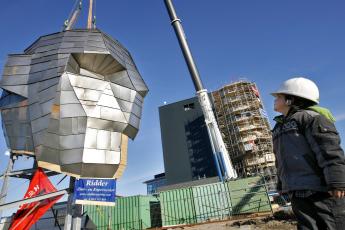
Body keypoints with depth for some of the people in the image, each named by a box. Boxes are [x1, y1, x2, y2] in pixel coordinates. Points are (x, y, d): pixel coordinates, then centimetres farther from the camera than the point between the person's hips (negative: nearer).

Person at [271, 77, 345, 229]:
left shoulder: (309, 116, -4)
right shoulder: (279, 126, 19)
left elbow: (329, 149, -14)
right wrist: (282, 185, 22)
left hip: (321, 189, -7)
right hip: (298, 192, 7)